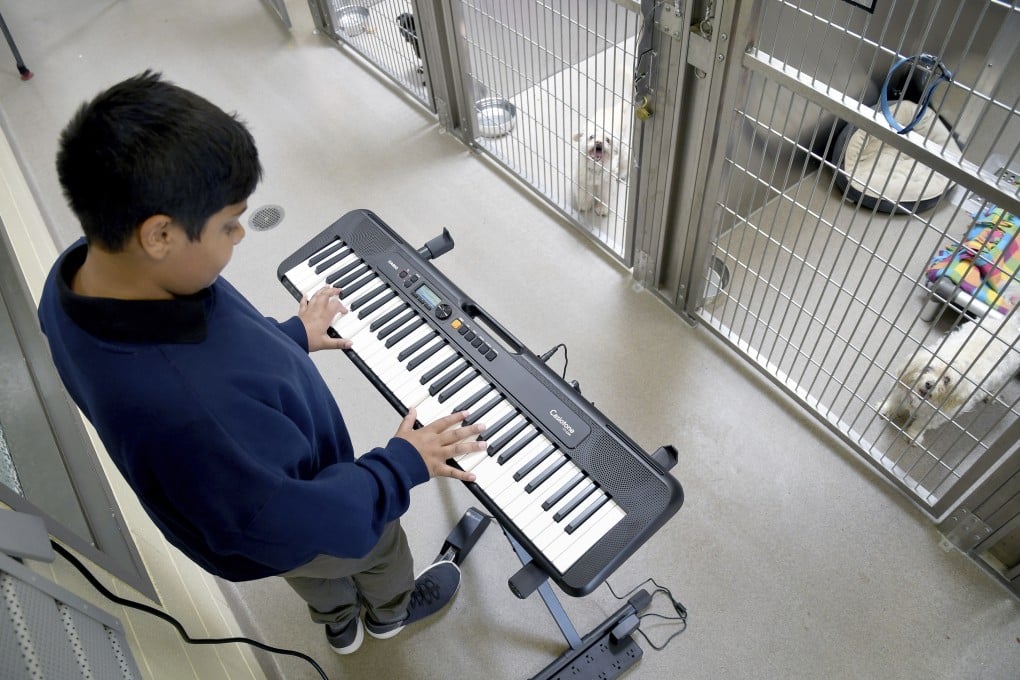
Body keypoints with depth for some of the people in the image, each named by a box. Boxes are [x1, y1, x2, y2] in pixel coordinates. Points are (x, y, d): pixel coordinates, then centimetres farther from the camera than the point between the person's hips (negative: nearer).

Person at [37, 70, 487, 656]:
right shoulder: (186, 411, -51)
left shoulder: (82, 273, -23)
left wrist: (288, 337, 7)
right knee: (377, 541, 28)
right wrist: (403, 465, -22)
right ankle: (391, 609, 62)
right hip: (283, 535, -6)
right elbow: (295, 524, -35)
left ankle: (340, 623, 69)